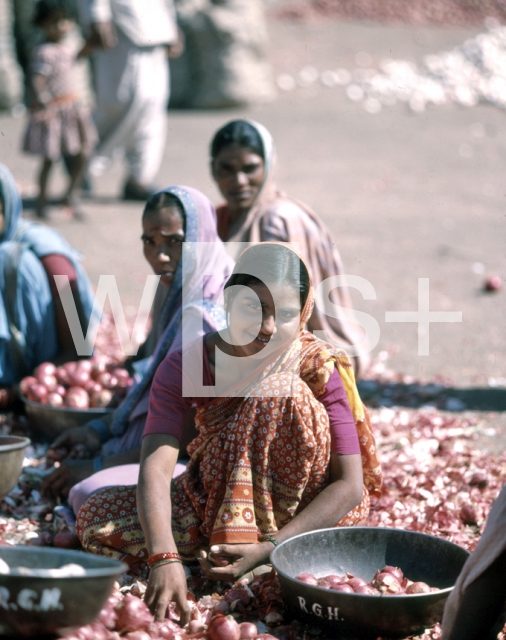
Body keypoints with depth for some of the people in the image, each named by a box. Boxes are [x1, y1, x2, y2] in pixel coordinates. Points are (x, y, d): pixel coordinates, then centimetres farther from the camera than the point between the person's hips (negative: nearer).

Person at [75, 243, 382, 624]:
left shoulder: (317, 368, -20)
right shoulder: (185, 368, -16)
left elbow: (350, 486, -22)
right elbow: (156, 469, -29)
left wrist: (269, 549, -34)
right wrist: (164, 558, -48)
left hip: (306, 509, -3)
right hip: (217, 499, 3)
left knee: (277, 388, -28)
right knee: (96, 523, -16)